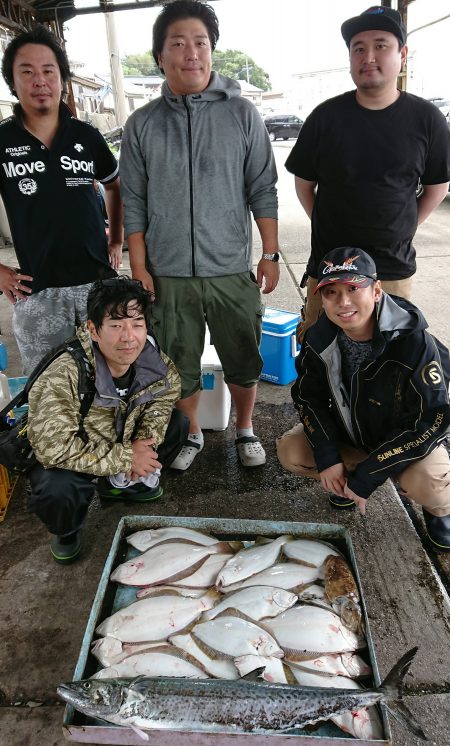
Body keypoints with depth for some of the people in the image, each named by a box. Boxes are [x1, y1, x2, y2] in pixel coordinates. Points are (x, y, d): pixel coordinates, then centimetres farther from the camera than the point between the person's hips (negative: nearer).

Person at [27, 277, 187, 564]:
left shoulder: (154, 361, -20)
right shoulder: (64, 375, -37)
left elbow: (167, 389, 0)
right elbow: (53, 448, -39)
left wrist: (147, 440, -17)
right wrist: (125, 457, -32)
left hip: (121, 438, 6)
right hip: (64, 458, -5)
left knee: (177, 424, -7)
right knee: (57, 490, -35)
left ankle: (120, 484, 15)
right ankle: (66, 532, 5)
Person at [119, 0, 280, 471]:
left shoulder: (242, 114, 2)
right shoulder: (142, 124, 4)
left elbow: (262, 190, 3)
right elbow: (134, 201, 4)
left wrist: (270, 254, -2)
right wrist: (139, 268, 0)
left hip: (232, 270, 0)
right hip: (168, 274, 1)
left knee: (242, 360, 10)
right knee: (179, 365, 12)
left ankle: (245, 428, 35)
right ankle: (191, 433, 35)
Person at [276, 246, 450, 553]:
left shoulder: (415, 343, -30)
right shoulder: (320, 338, -16)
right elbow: (308, 396, -5)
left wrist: (366, 477, -28)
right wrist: (328, 458, -17)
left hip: (411, 438, -4)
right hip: (347, 434, 4)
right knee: (290, 452, -16)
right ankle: (345, 483, 13)